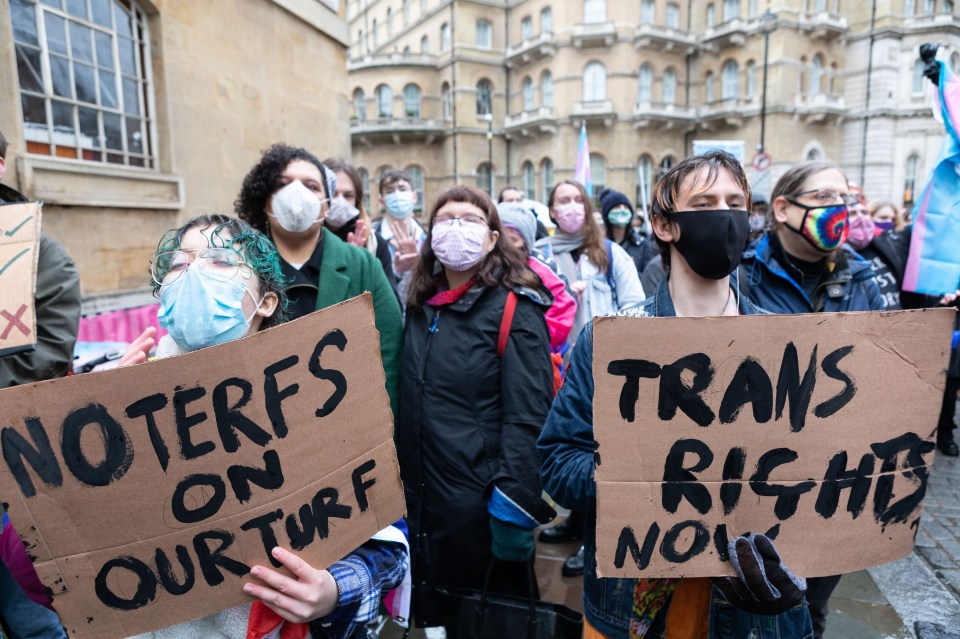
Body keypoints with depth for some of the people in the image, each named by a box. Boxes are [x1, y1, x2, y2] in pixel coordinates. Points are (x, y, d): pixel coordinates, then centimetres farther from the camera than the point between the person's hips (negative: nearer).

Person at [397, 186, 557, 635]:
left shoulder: (514, 310, -13)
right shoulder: (420, 307, 7)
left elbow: (527, 417, -18)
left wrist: (514, 507, -21)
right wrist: (398, 482, 12)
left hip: (482, 503, -6)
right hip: (420, 499, 6)